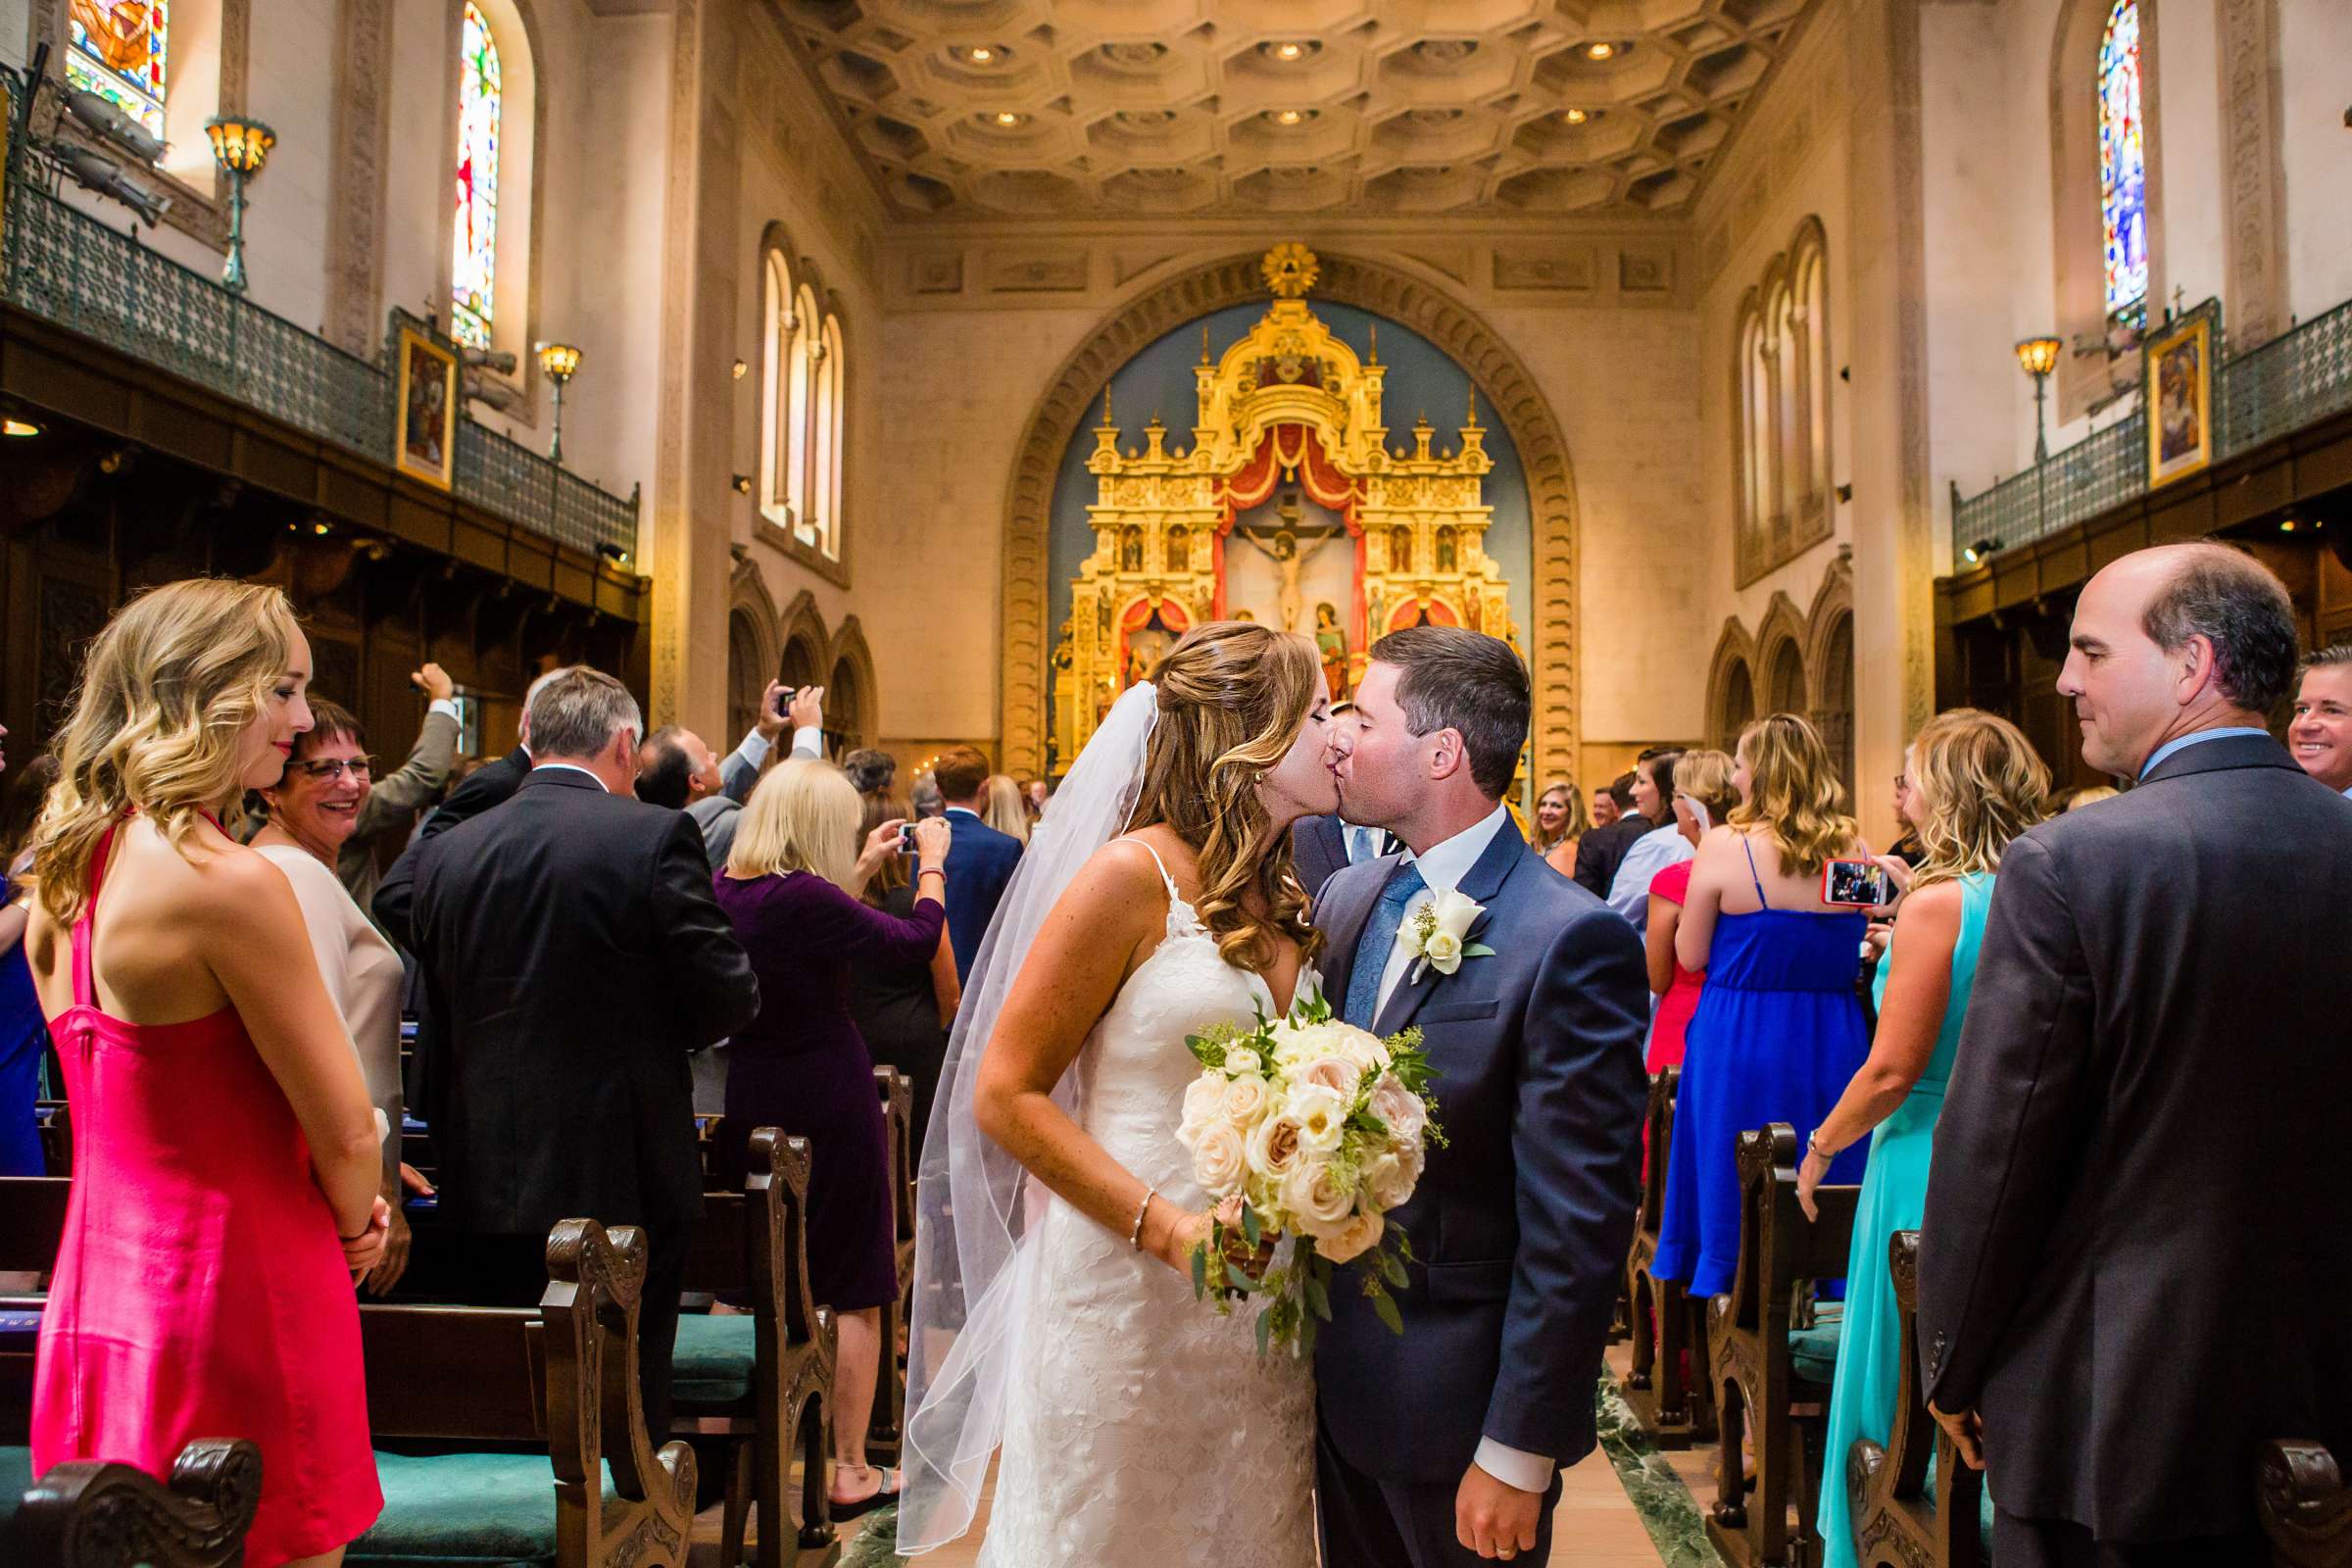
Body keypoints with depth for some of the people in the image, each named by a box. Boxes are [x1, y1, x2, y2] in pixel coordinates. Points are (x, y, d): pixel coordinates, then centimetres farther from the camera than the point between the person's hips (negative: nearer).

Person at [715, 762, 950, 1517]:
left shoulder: (723, 888, 0)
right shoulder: (803, 898, -23)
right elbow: (918, 938, -14)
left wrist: (863, 870, 20)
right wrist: (932, 861, 1)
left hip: (746, 1104, 7)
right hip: (827, 1106, -7)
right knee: (852, 1288, 6)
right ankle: (849, 1472, 14)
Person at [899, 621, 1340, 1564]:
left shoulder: (1286, 901, 10)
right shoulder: (1133, 877, -12)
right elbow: (1005, 1094, -13)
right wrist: (1168, 1227, -20)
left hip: (1259, 1302, 7)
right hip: (1127, 1298, -6)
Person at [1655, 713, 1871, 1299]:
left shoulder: (1724, 846, -12)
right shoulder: (1855, 849, -2)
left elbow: (1690, 956, -6)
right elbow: (1863, 948, 9)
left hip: (1739, 1042, -3)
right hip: (1832, 1046, 4)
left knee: (1731, 1195, 9)